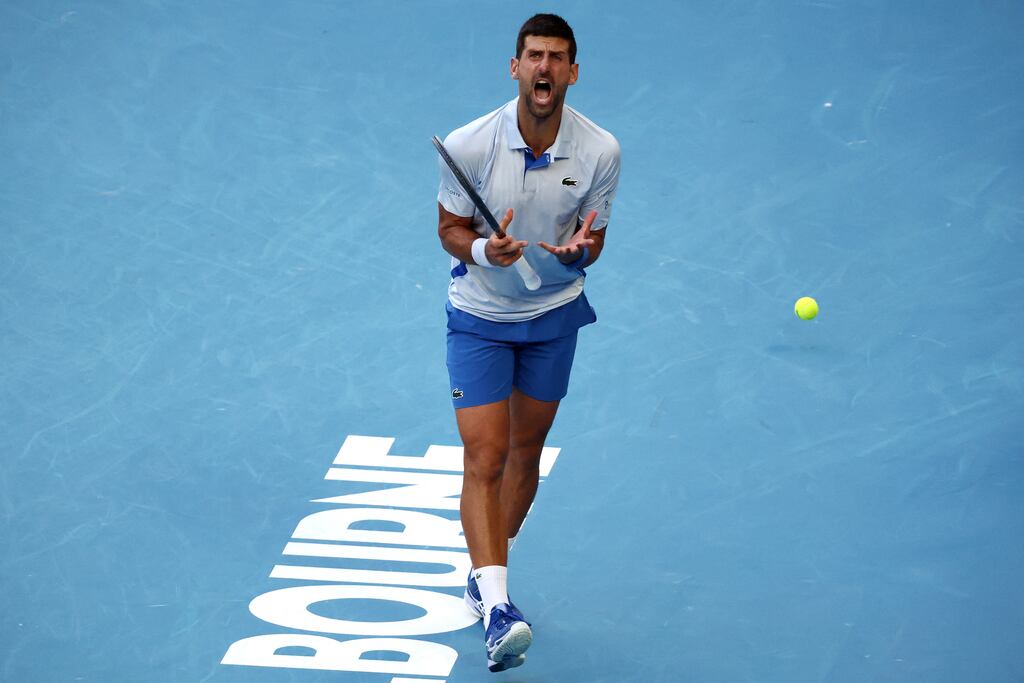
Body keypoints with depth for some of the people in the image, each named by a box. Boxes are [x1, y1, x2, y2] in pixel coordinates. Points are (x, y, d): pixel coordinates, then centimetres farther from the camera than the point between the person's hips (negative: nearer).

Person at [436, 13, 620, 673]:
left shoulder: (600, 151, -14)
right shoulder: (468, 145, -19)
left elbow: (591, 246, -3)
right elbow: (450, 228, -6)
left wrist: (576, 250, -27)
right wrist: (482, 251, -27)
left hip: (554, 316, 3)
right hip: (479, 316, -3)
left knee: (525, 452, 14)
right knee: (485, 459, -13)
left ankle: (485, 574, 34)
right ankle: (496, 607, -20)